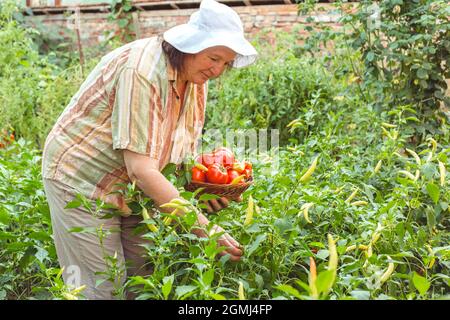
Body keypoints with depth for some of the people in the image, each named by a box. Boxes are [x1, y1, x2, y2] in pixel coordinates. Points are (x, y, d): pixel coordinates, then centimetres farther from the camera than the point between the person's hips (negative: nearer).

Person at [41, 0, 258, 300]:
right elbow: (140, 168, -34)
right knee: (104, 288, -2)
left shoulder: (196, 75, -3)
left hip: (133, 188, 8)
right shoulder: (142, 70, -29)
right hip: (83, 180, -7)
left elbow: (182, 148, 6)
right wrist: (203, 227, -34)